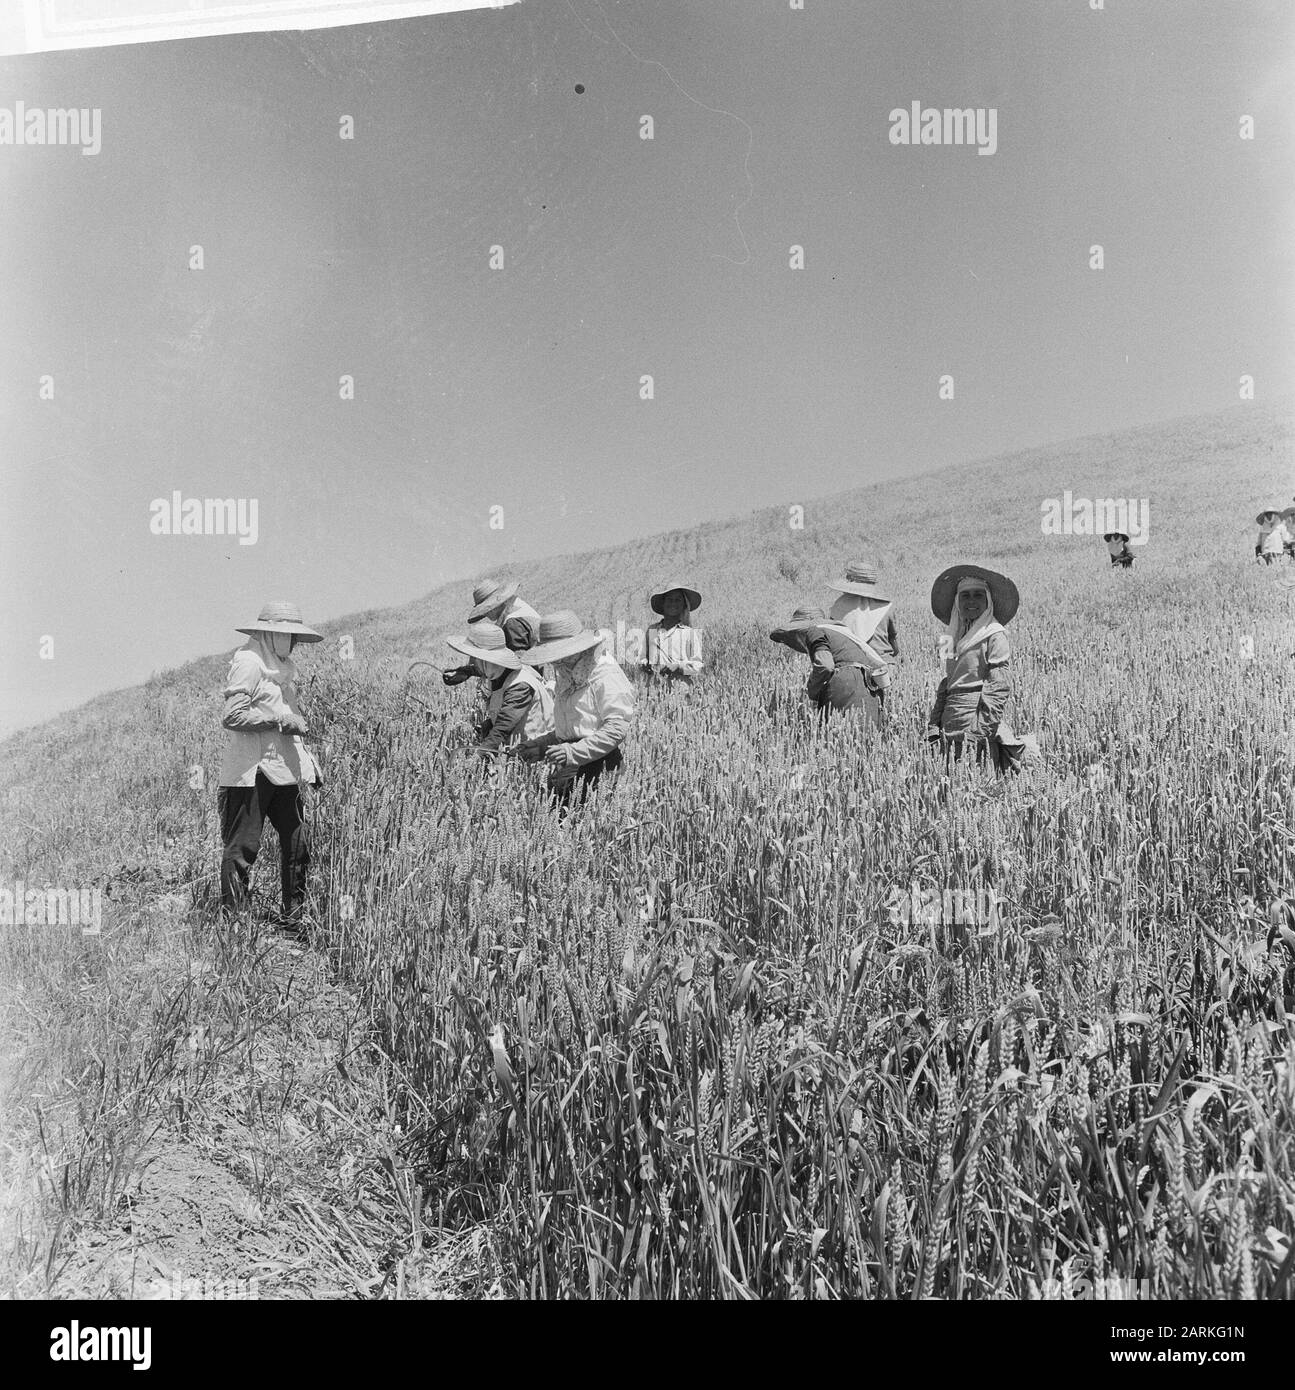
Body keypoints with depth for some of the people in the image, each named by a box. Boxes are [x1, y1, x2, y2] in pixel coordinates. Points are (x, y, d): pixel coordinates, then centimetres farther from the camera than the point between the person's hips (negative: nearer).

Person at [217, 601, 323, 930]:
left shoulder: (284, 665, 18)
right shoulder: (248, 663, -11)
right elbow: (232, 716, -19)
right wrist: (280, 720, -16)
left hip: (284, 770, 9)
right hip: (251, 772, -9)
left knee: (296, 845, 10)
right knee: (242, 848, -2)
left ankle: (293, 917, 20)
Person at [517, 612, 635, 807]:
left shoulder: (607, 677, -9)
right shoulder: (567, 678, 20)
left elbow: (617, 729, -17)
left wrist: (574, 752, -21)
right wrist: (541, 745, 15)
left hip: (597, 768, -8)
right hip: (564, 772, 8)